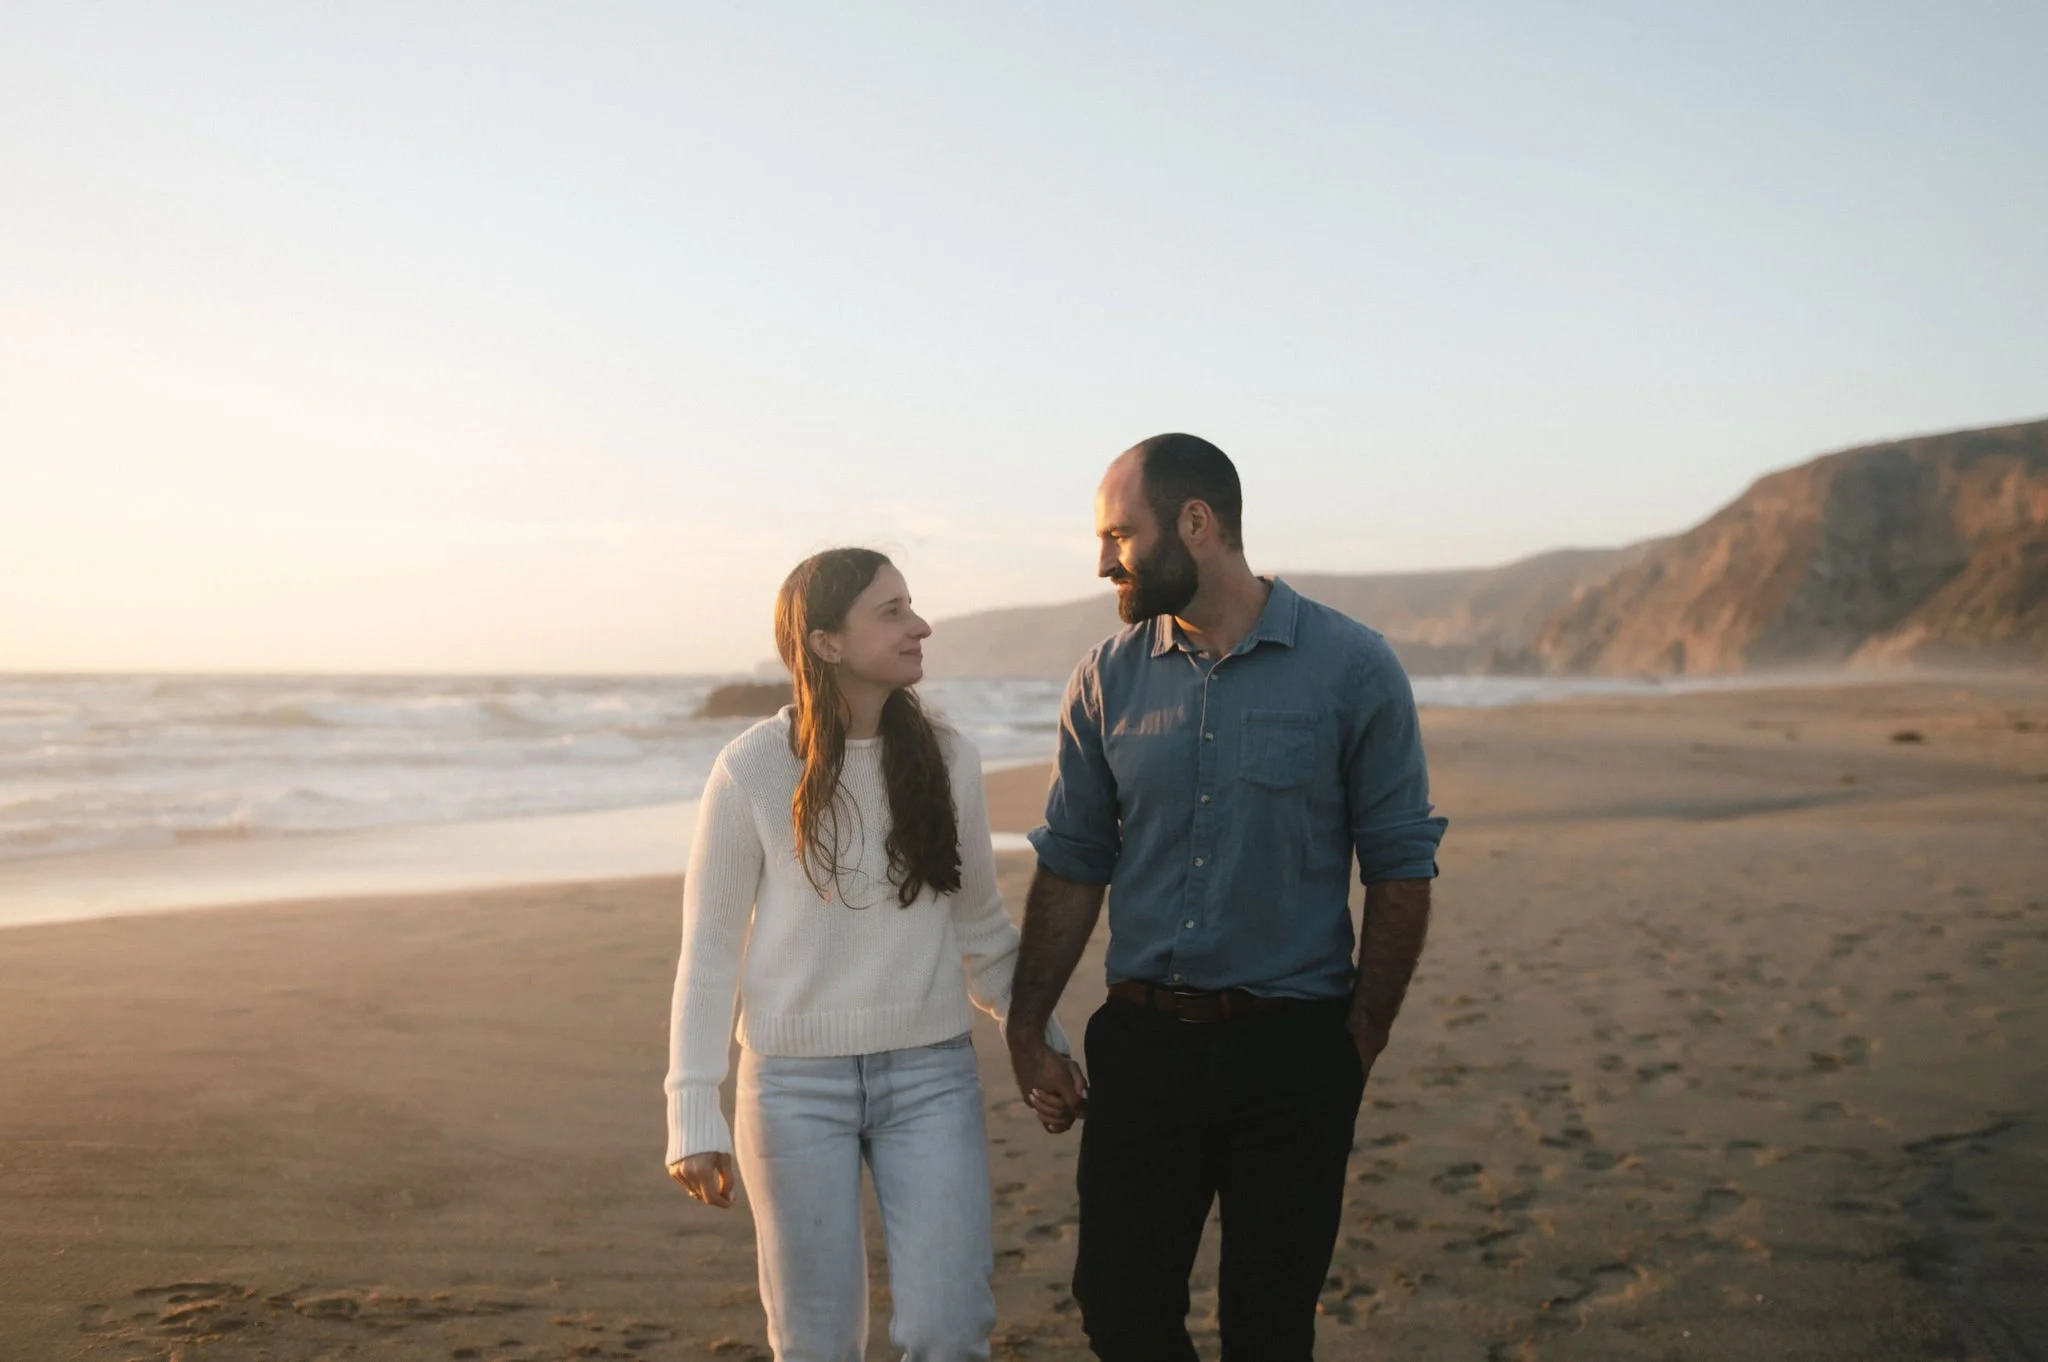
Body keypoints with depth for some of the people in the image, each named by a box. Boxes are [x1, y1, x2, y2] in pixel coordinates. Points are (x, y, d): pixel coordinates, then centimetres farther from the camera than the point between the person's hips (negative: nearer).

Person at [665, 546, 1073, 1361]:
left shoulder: (948, 759, -1)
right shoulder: (753, 770, -9)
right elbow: (710, 951, -5)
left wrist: (1040, 1039, 9)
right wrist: (694, 1116, -8)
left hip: (932, 1075, 2)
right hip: (798, 1080, -2)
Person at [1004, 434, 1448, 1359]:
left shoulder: (1352, 668, -6)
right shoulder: (1107, 679, 4)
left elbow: (1400, 868, -3)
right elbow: (1072, 865, 8)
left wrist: (1360, 1043, -5)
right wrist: (1025, 1029, 5)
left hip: (1292, 1051, -2)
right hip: (1142, 1042, 3)